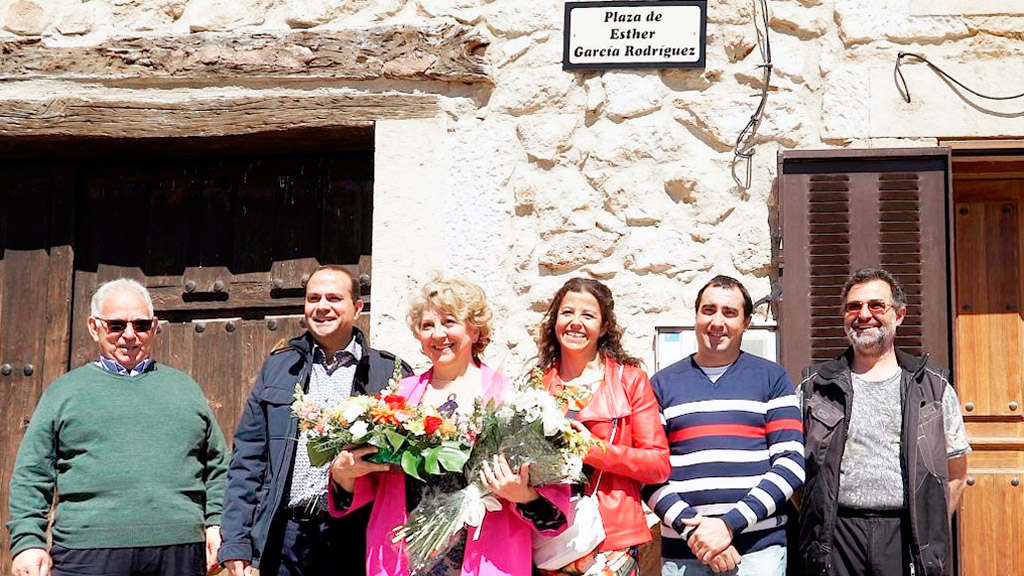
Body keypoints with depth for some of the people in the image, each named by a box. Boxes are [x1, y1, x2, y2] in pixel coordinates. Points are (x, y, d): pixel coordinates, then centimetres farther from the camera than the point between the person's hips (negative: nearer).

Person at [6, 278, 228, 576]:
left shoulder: (183, 387, 19)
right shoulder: (65, 391, 12)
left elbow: (217, 465, 20)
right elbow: (31, 475, 7)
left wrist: (216, 522, 7)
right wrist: (28, 541, -4)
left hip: (179, 549, 2)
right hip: (89, 551, -2)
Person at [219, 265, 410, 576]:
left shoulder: (390, 374, 5)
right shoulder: (278, 368, 12)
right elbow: (248, 456, 9)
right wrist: (235, 543, 2)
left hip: (354, 537, -2)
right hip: (287, 536, 2)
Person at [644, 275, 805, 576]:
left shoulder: (773, 378, 6)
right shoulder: (663, 384, 9)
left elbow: (791, 463, -3)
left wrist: (730, 524, -13)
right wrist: (693, 529, -12)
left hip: (759, 550, -1)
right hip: (681, 552, 1)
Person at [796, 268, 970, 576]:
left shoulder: (934, 387, 10)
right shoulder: (815, 388, 10)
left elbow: (955, 474, 12)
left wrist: (931, 531, 3)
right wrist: (818, 523, 1)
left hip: (907, 536, 0)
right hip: (835, 537, 0)